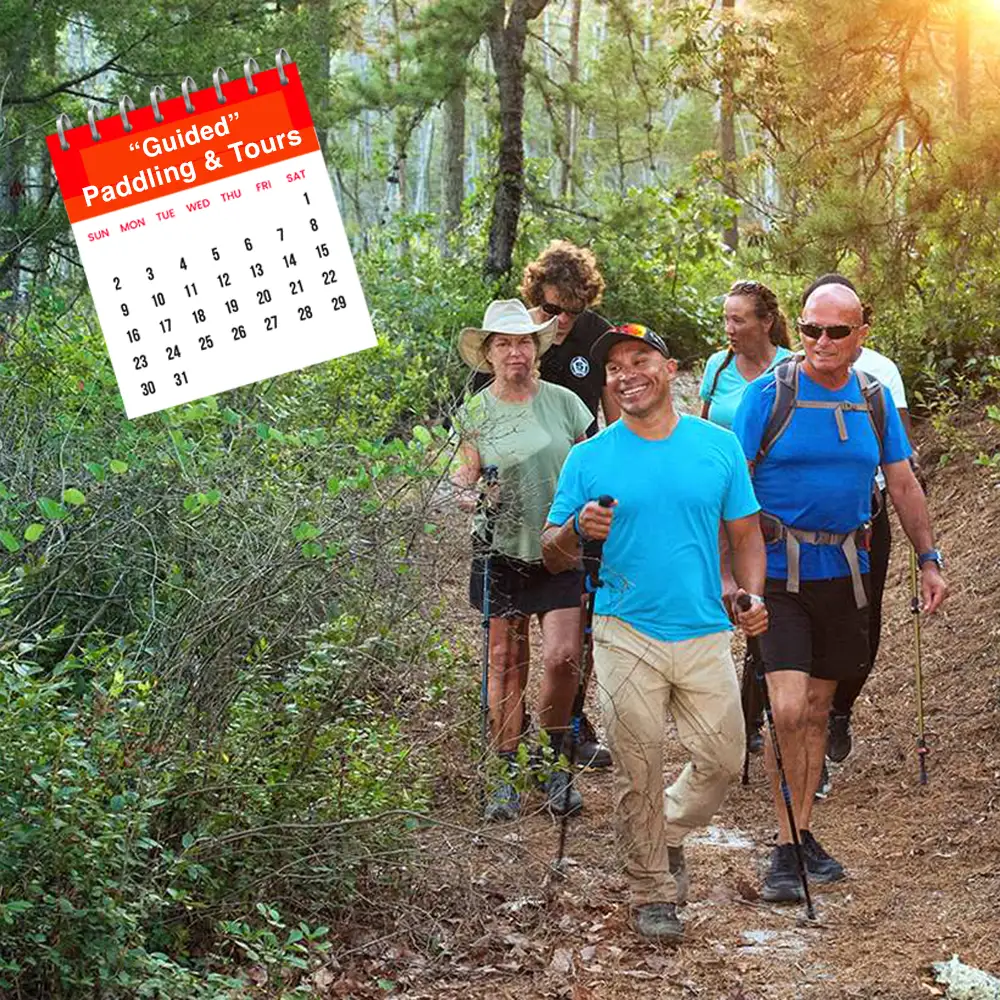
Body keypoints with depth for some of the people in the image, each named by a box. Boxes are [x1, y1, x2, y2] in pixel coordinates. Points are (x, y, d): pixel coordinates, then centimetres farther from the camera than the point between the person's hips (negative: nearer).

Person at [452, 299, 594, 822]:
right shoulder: (474, 414, 2)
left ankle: (553, 761, 11)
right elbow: (466, 474, 1)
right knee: (506, 664, 2)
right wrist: (465, 491, -21)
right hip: (503, 551, 0)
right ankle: (508, 775, 12)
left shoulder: (562, 402, 2)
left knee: (561, 657, -9)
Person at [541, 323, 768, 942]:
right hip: (626, 635, -2)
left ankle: (670, 831, 33)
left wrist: (752, 594, -7)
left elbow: (746, 535, 11)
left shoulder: (719, 447, 5)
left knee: (723, 760, 4)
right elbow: (553, 557, 4)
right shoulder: (589, 459, 1)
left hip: (705, 632, 2)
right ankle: (653, 892, 16)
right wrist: (577, 530, -18)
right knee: (640, 773, 1)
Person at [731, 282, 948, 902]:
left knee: (818, 708, 12)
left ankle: (803, 833, 24)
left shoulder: (874, 399, 5)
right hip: (778, 572, -4)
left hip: (845, 572, 4)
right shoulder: (768, 395, -8)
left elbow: (903, 484, 13)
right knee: (789, 709, -13)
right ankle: (785, 849, -3)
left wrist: (930, 560, 8)